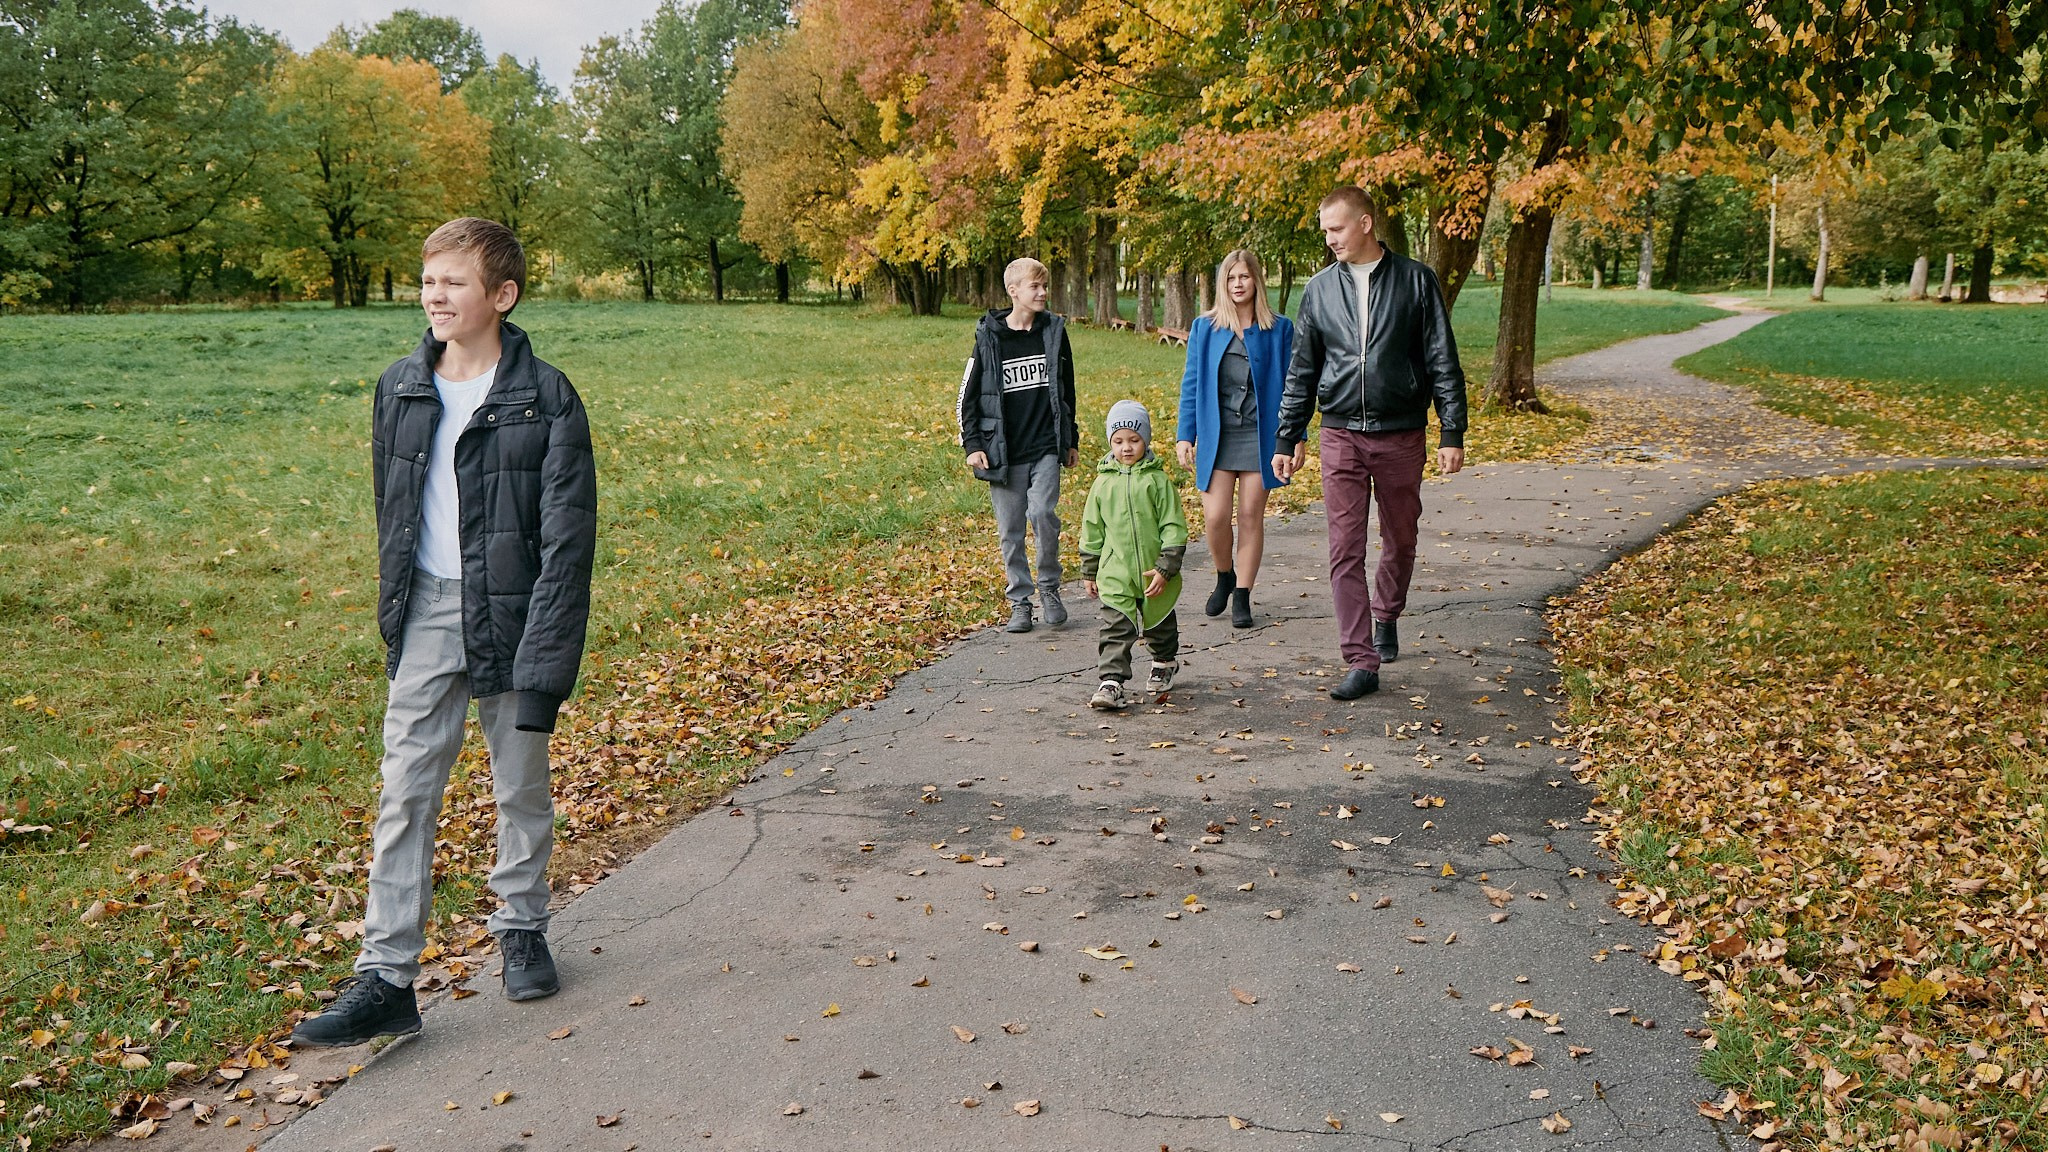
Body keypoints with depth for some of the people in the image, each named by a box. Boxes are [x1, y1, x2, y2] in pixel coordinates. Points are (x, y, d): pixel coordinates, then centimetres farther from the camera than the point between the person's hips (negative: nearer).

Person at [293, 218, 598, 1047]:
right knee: (405, 791, 0)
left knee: (522, 785, 11)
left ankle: (522, 930, 32)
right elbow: (391, 511, 15)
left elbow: (568, 536, -12)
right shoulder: (399, 390, 5)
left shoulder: (545, 398, -10)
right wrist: (394, 611, 14)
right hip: (427, 614, 4)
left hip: (510, 612, -3)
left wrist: (546, 658, -16)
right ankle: (386, 976, 5)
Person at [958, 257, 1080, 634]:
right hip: (1003, 453, 0)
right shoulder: (989, 337, -2)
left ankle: (1049, 587, 8)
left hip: (1046, 448, 1)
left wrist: (1071, 440, 17)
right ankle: (1020, 600, 17)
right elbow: (968, 395, 3)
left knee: (1043, 513, -14)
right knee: (1010, 529, 4)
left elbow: (1067, 390, 16)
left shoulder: (1054, 331, 5)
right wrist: (972, 444, -4)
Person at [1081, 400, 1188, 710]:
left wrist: (1165, 568, -12)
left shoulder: (1157, 480, -6)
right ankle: (1112, 681, -8)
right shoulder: (1104, 482, 1)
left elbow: (1174, 527, -6)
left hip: (1154, 575, 0)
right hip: (1115, 574, 0)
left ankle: (1165, 664, 44)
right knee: (1115, 629, -9)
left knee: (1159, 624, 20)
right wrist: (1089, 571, 10)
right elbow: (1092, 530, 9)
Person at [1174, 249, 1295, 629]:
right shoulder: (1204, 327, 5)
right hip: (1216, 436, 1)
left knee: (1251, 517, 2)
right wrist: (1185, 435, 2)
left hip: (1260, 436, -1)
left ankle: (1242, 597, 13)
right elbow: (1191, 383, 7)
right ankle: (1224, 577, 23)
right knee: (1215, 517, -6)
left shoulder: (1279, 329, 2)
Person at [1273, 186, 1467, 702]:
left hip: (1402, 434, -1)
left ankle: (1385, 616, 40)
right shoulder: (1320, 288, 6)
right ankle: (1361, 663, -4)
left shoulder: (1415, 281, -1)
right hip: (1342, 436, 1)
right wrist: (1287, 438, 9)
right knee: (1346, 551, -6)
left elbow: (1443, 362, -1)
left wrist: (1453, 433, -5)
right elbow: (1301, 371, 11)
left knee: (1400, 542, 13)